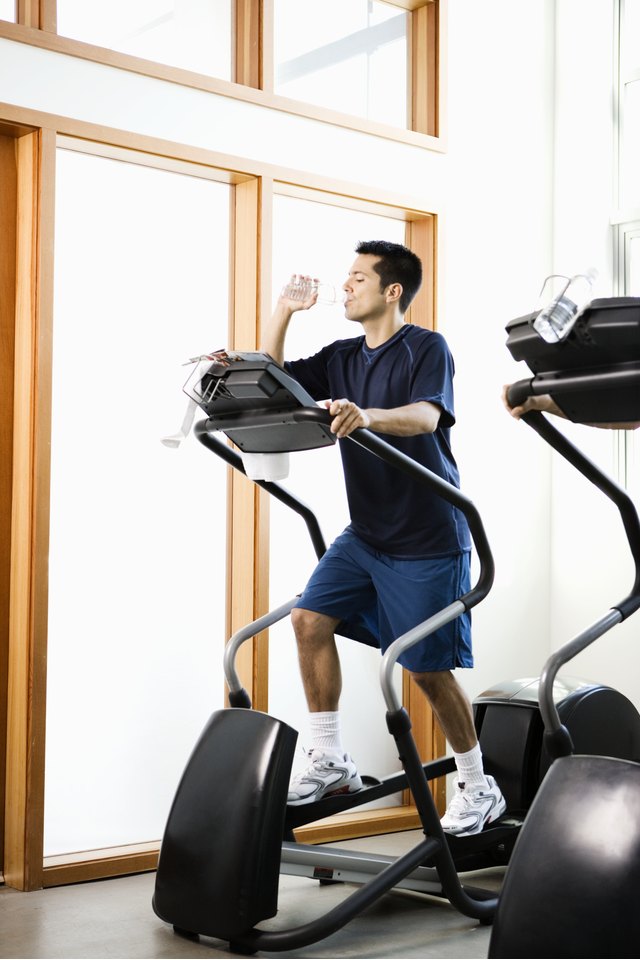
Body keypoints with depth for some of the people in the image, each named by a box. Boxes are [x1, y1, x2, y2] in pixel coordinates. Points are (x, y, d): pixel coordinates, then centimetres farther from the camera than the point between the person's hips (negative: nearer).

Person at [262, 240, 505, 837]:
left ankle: (478, 788, 14)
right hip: (366, 533, 7)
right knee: (310, 617, -8)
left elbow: (427, 415, -28)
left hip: (428, 539, -7)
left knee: (429, 668, -4)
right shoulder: (341, 357, 10)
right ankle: (330, 762, 4)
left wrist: (369, 416, -48)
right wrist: (283, 310, 1)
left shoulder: (426, 348, -10)